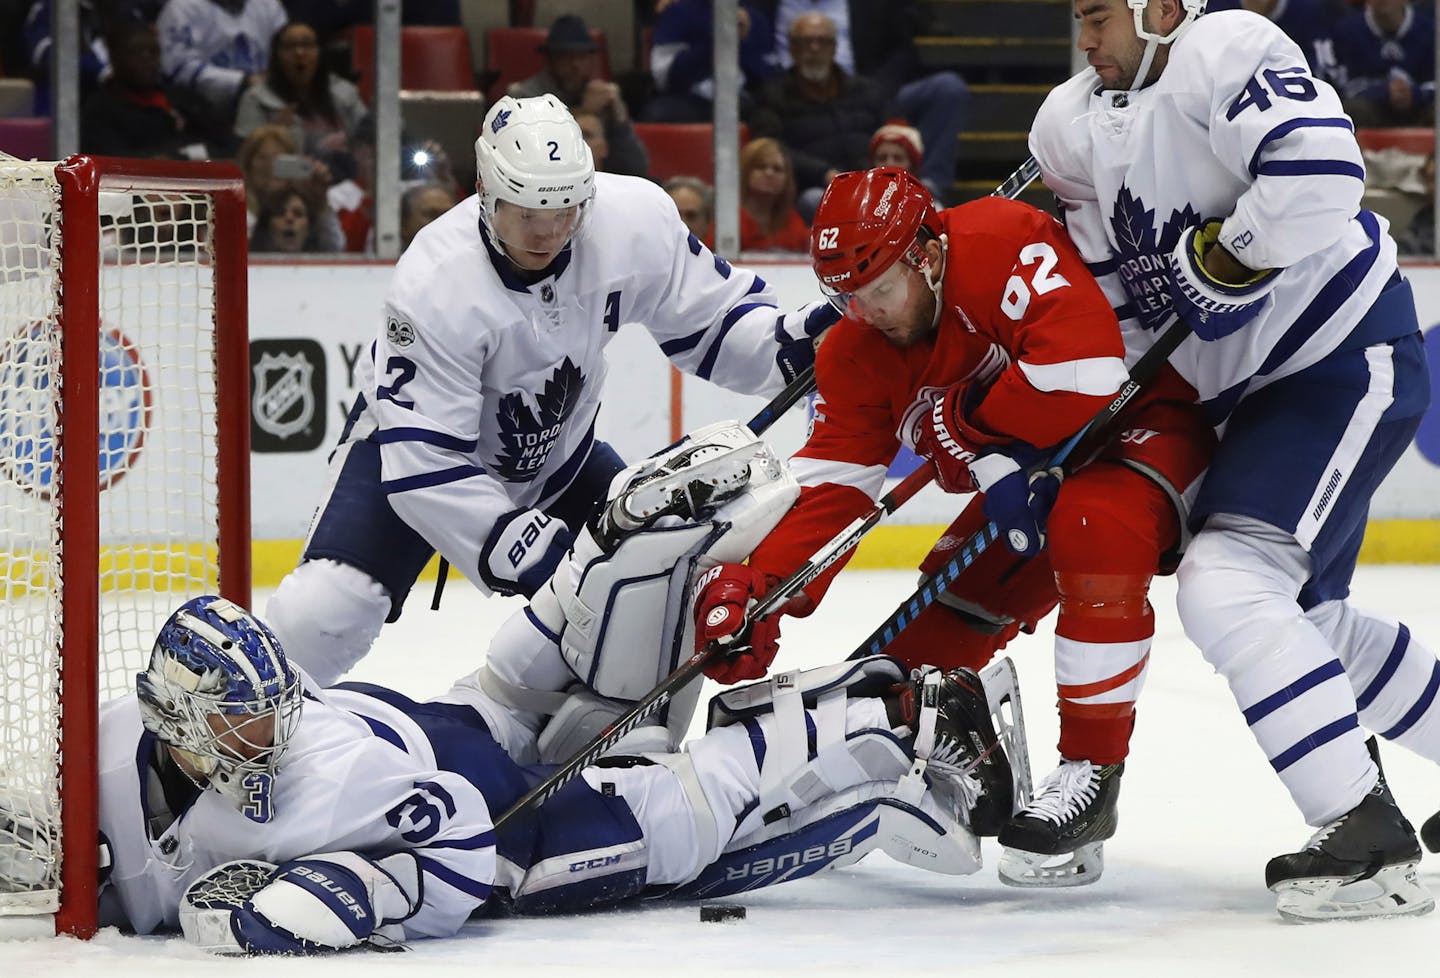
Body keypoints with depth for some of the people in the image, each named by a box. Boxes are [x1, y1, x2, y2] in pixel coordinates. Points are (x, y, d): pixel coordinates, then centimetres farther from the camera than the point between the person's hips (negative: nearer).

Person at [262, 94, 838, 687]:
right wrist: (507, 540, -41)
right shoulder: (436, 286, -35)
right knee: (316, 616, -21)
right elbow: (423, 456, -33)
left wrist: (788, 340, -28)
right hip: (411, 440, -5)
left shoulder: (634, 220, -24)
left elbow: (712, 319, -8)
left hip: (554, 450, 5)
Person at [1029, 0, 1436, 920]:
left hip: (1350, 360, -10)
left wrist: (1213, 263, -23)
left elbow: (1320, 173, -34)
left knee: (1229, 580, -21)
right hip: (1255, 387, 10)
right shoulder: (1082, 123, 9)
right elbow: (1108, 303, 12)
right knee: (1308, 614, 18)